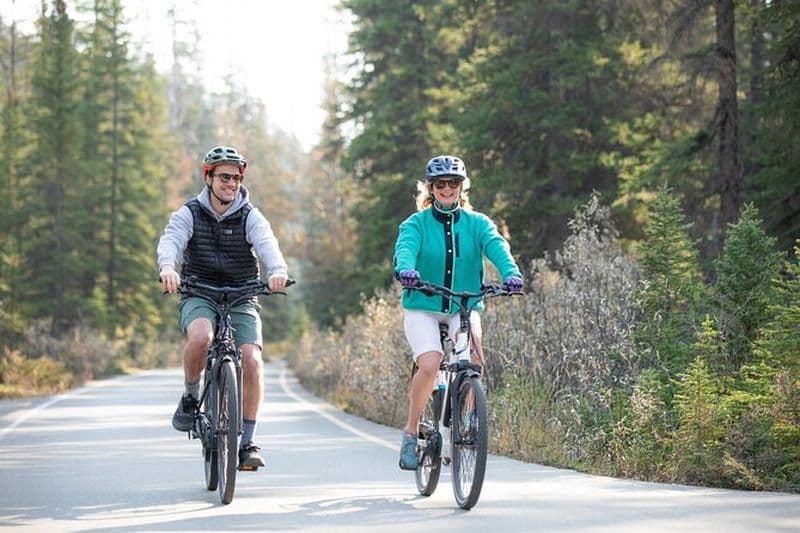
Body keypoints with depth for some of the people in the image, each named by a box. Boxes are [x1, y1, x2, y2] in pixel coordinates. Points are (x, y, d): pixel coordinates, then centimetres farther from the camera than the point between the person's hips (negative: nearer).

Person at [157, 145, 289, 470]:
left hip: (241, 299, 1)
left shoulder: (250, 216, -1)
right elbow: (171, 240, -20)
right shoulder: (189, 214, -1)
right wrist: (168, 268, -45)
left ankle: (247, 442, -7)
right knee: (200, 337, -35)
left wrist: (277, 270, -44)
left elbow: (267, 243, -21)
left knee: (252, 361, -19)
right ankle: (190, 396, -8)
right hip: (198, 296, -1)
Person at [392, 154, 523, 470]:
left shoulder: (477, 223, 4)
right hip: (422, 308, -2)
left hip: (464, 307, 2)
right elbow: (405, 248, -20)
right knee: (429, 364, -25)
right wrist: (405, 269, -45)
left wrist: (511, 273, -36)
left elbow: (496, 246, -14)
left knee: (473, 357, -26)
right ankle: (410, 434, -6)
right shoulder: (416, 224, 0)